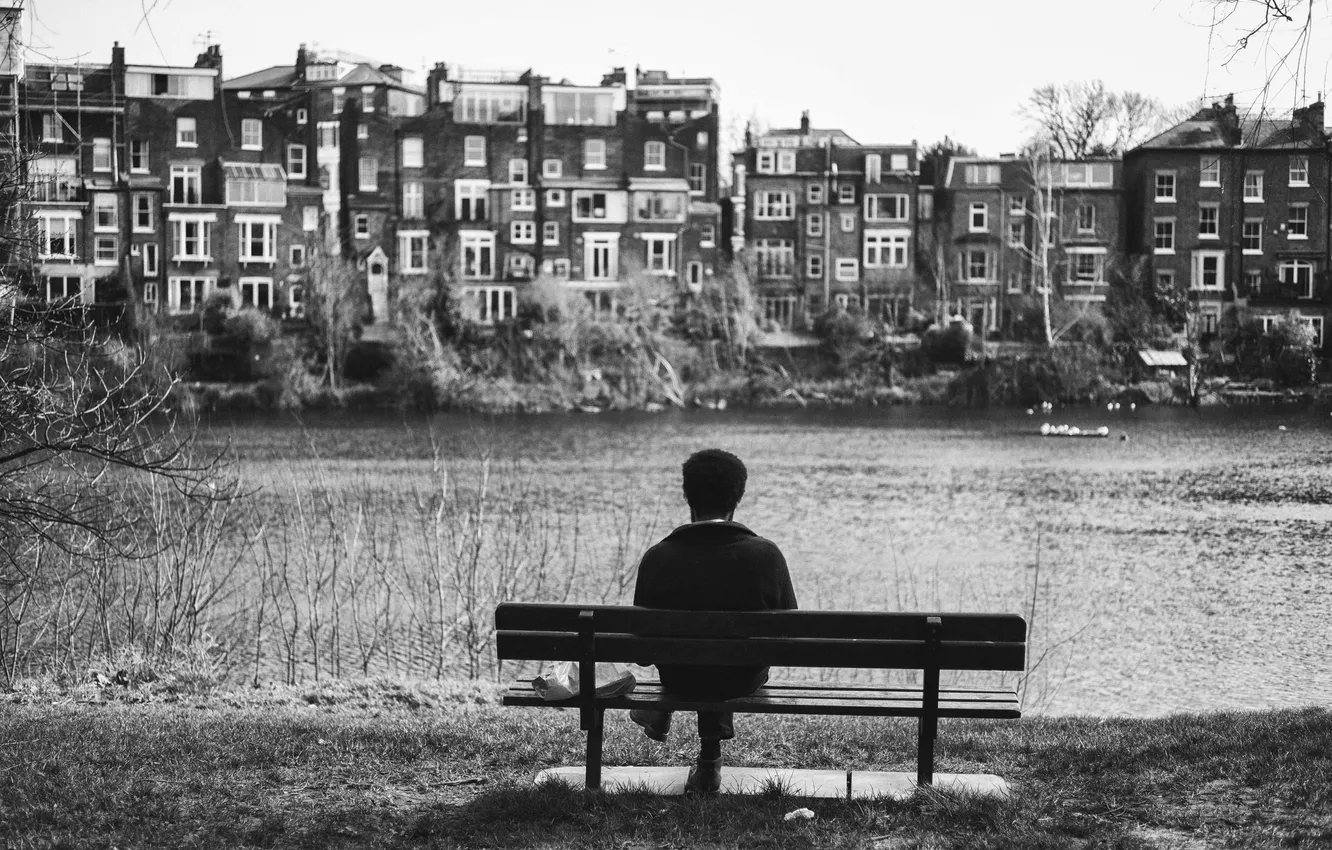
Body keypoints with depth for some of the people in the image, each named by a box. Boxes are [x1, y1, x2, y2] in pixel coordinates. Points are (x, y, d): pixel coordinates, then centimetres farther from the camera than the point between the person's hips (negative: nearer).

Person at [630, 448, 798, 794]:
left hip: (680, 679, 0)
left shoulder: (657, 559, -21)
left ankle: (660, 715, 60)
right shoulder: (766, 555, -22)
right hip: (745, 681, 0)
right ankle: (709, 759, 45)